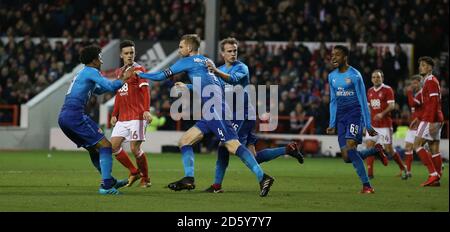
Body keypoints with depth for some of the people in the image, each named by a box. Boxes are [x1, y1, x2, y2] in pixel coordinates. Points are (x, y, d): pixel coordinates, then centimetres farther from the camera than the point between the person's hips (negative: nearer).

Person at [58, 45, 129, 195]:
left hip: (63, 117, 10)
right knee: (105, 145, -8)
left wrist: (119, 80, 39)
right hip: (75, 114, -10)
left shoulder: (82, 73, 27)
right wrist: (123, 80, 3)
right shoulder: (91, 71, -2)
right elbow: (110, 87, -15)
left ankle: (110, 181, 30)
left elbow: (98, 90, 43)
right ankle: (106, 185, -17)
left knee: (93, 148, 21)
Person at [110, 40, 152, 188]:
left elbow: (145, 91, -14)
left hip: (137, 116, -7)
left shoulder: (139, 70, -4)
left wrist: (146, 110, -27)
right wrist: (114, 115, 18)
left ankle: (145, 179, 8)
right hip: (122, 118, 7)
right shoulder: (119, 72, 17)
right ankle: (134, 172, 15)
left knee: (135, 149, -10)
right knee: (114, 146, 0)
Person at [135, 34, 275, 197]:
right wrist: (187, 87, 45)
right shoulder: (206, 61, 24)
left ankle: (262, 177, -27)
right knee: (185, 141, 12)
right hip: (210, 114, 10)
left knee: (232, 145, -20)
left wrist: (140, 74, 19)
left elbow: (162, 76, 6)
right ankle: (188, 179, 2)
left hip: (215, 110, -10)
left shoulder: (188, 61, 1)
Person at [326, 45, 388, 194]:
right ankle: (376, 151, 24)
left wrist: (368, 125, -9)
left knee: (350, 149, -24)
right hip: (341, 116, 7)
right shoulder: (332, 77, 12)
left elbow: (363, 101, -7)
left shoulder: (354, 75, -8)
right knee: (347, 158, -2)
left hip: (355, 114, -7)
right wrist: (332, 124, 13)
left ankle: (367, 186, -18)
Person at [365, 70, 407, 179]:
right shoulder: (370, 91, 12)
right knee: (369, 145, -9)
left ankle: (403, 168, 17)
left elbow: (392, 105, -15)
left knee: (388, 149, -3)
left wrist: (382, 114, -30)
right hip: (372, 124, 6)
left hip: (385, 124, -6)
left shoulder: (387, 90, -7)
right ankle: (369, 173, -8)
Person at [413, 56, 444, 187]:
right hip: (436, 119, 10)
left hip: (431, 119, -10)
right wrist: (418, 119, 25)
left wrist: (431, 122, -25)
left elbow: (434, 102, -19)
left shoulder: (431, 81, -10)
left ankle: (433, 174, -16)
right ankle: (436, 179, 4)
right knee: (434, 149, 6)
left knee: (417, 144, -9)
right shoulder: (429, 81, 20)